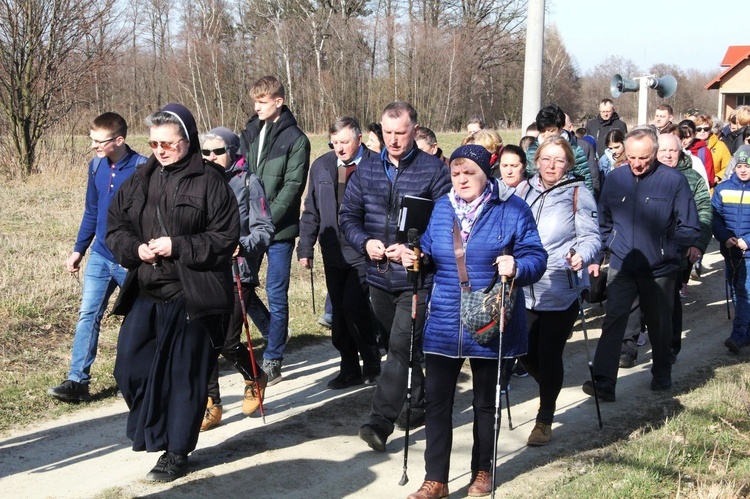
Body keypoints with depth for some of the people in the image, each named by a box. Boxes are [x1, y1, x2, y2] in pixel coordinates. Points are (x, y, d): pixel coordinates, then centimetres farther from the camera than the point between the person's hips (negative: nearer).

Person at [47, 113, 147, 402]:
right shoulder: (96, 166, 4)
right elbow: (91, 212, 14)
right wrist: (78, 250, 13)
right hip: (100, 256, 5)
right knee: (88, 315, -1)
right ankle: (78, 381, -1)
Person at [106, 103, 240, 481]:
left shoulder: (209, 181, -7)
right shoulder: (140, 180, 9)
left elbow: (226, 237, -9)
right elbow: (115, 226, 13)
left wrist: (178, 247, -17)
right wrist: (135, 249, -8)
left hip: (191, 297, -5)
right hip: (145, 294, 6)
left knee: (185, 375, 4)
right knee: (130, 368, 8)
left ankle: (177, 453, 18)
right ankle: (154, 432, 32)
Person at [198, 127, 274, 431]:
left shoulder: (247, 182, -1)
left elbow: (264, 228, -4)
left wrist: (243, 245, -20)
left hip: (236, 273, -4)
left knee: (227, 342, -4)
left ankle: (255, 379, 28)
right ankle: (211, 404, 13)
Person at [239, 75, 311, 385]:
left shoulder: (295, 139, -6)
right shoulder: (250, 133, 9)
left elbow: (292, 187, -11)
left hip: (279, 230, -5)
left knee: (276, 294, 1)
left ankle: (273, 360, 11)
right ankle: (277, 333, 29)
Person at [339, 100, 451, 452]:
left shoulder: (434, 170, -6)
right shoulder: (366, 169, 6)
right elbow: (348, 215, 11)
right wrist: (365, 242, -9)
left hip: (417, 277, -5)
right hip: (379, 276, 6)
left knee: (401, 346, -12)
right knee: (395, 346, 16)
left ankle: (380, 422, -10)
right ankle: (420, 403, 34)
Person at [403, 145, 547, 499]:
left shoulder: (512, 210, -6)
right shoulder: (441, 208, 6)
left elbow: (535, 256, -8)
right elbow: (430, 253, 14)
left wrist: (517, 268, -29)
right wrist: (415, 258, -7)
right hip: (444, 323, 3)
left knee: (486, 401, 13)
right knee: (436, 398, 1)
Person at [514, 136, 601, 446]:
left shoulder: (578, 194, -2)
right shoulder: (523, 190, 11)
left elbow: (590, 237, -7)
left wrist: (582, 256, -27)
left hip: (560, 290, -4)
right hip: (524, 289, 4)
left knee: (549, 355, 0)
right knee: (525, 353, 5)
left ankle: (544, 420, 17)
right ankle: (551, 391, 37)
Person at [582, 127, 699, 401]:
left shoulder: (674, 180, -11)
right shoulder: (615, 178, -1)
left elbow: (689, 227, -6)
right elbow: (603, 219, 13)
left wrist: (667, 251, -10)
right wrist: (611, 245, 3)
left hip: (659, 270, -2)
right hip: (621, 267, 2)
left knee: (660, 325, 14)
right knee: (613, 322, -8)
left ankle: (662, 376, 33)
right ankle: (603, 382, -9)